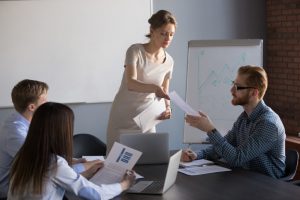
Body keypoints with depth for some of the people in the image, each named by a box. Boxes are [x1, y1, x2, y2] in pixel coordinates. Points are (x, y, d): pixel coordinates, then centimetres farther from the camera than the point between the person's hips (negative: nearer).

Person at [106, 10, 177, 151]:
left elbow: (164, 92, 9)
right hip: (123, 116, -4)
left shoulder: (169, 61, 1)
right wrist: (154, 88, -44)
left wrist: (167, 107, -12)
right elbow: (131, 84, -27)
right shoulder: (135, 50, -14)